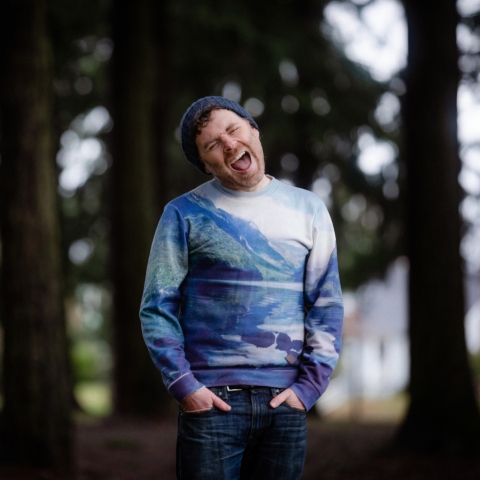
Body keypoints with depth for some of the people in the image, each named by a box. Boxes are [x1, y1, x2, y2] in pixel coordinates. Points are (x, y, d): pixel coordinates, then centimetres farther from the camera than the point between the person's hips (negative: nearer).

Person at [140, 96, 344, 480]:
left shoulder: (308, 209, 9)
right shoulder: (185, 214, 2)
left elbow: (327, 306, 8)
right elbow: (158, 307, 1)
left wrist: (309, 386, -2)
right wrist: (183, 385, -10)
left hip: (285, 403, 2)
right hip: (213, 400, -2)